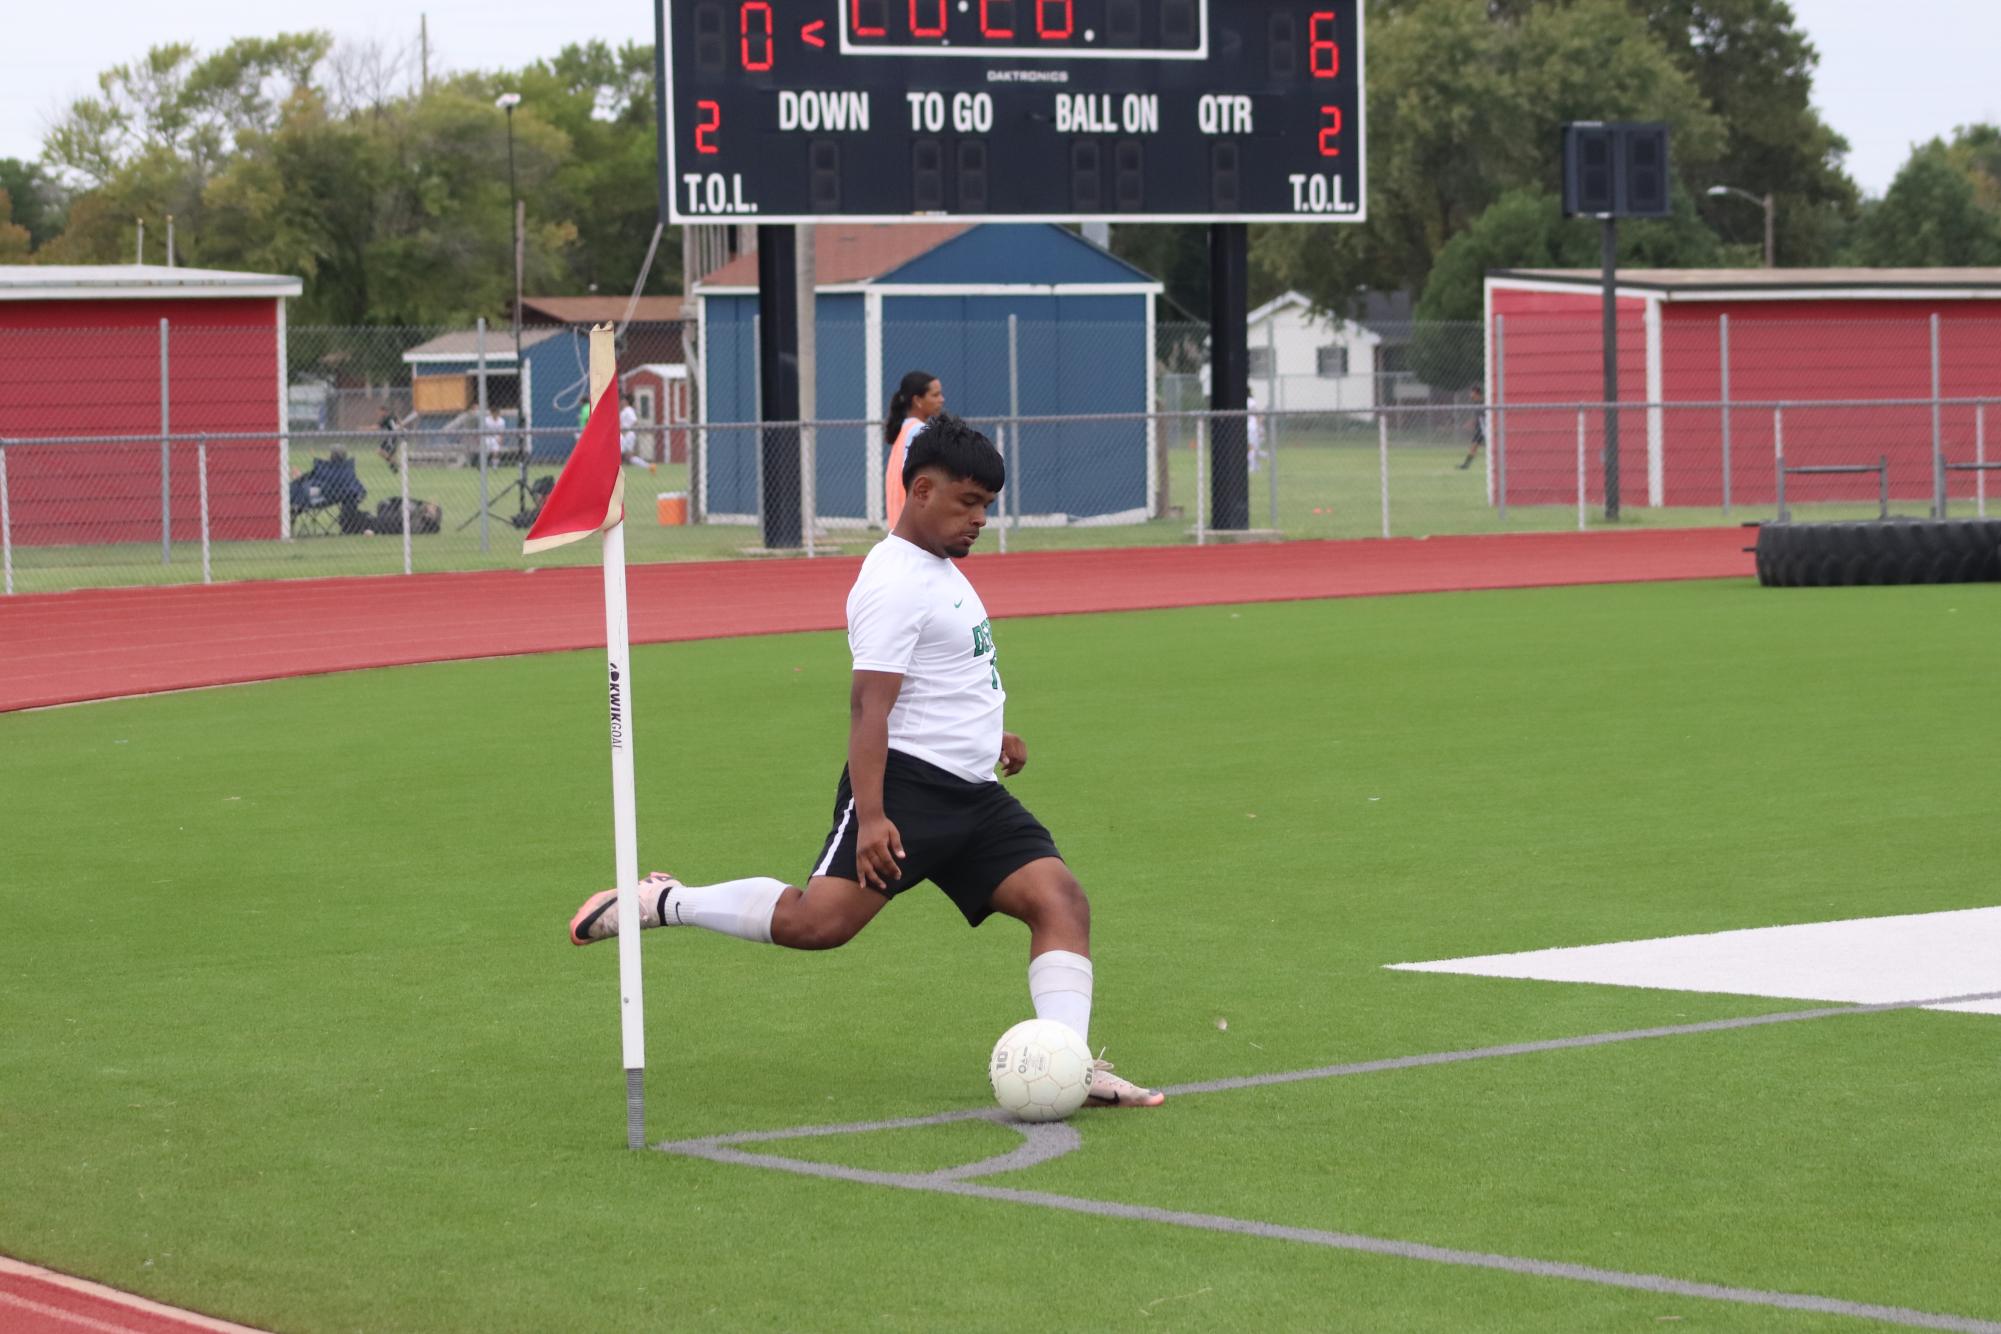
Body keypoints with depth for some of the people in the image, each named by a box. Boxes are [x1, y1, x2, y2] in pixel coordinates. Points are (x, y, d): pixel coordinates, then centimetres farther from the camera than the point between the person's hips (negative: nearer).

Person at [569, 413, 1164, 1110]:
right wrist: (871, 815, -28)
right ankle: (664, 902, -1)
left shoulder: (940, 571, 20)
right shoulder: (895, 583, -12)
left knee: (1061, 901, -7)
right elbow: (870, 702, -21)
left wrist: (986, 734, 39)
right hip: (905, 788, -9)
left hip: (972, 793, 9)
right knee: (817, 920, -21)